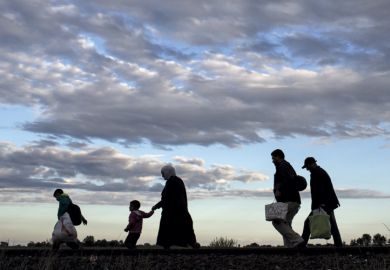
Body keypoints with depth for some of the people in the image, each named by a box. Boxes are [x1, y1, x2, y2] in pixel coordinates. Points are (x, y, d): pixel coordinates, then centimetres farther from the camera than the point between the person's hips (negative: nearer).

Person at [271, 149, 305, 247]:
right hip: (294, 201, 10)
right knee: (285, 223, 9)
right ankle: (290, 246, 0)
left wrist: (279, 190, -16)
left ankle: (296, 240, -21)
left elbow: (288, 180, -21)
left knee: (277, 222, -12)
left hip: (288, 201, -10)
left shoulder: (283, 166, -4)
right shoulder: (289, 166, 27)